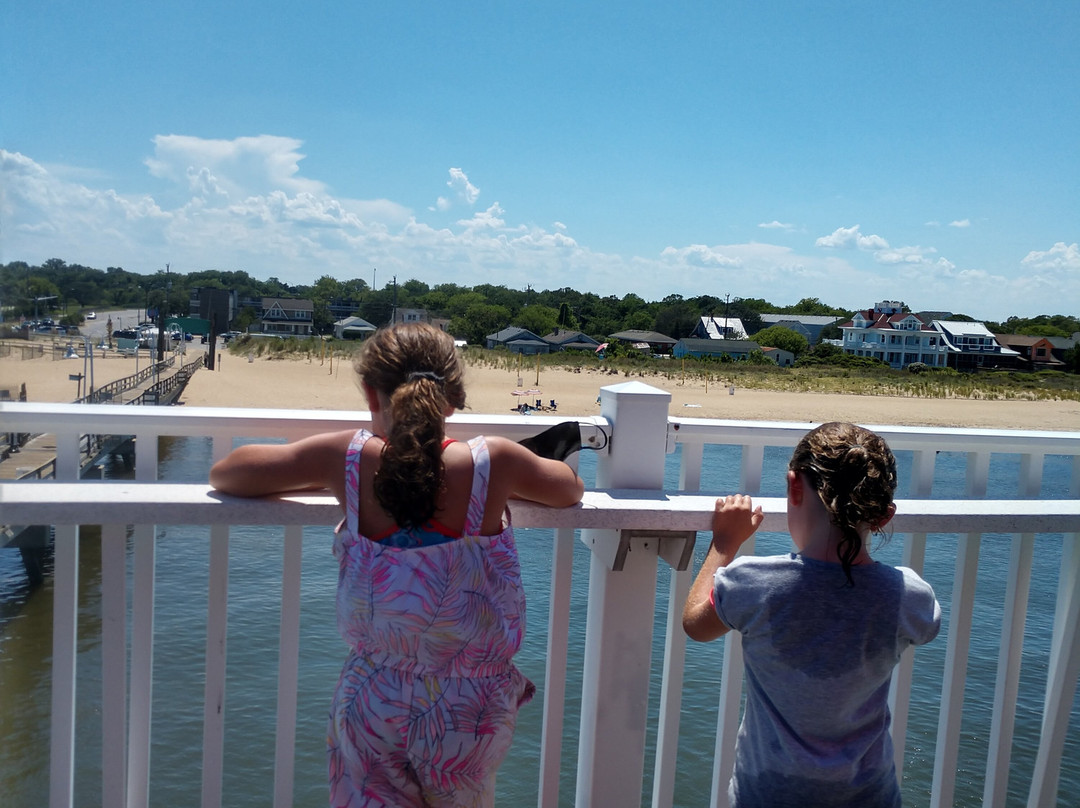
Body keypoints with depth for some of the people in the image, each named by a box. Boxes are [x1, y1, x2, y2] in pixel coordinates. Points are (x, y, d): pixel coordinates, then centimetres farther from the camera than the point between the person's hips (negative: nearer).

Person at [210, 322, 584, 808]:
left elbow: (223, 475, 0)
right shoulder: (490, 462, -16)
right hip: (473, 713, 1)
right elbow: (570, 487, 6)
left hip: (374, 712, 0)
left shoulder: (349, 459, -15)